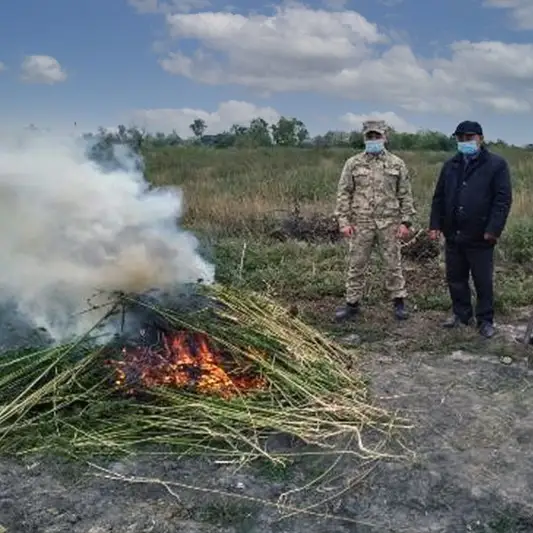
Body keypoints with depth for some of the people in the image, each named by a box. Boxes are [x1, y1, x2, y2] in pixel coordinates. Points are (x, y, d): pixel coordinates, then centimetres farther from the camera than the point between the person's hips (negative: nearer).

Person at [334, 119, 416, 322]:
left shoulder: (397, 164, 5)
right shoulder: (353, 163, 4)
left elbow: (406, 195, 5)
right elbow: (343, 193, 2)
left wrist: (406, 222, -2)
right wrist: (344, 221, -5)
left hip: (389, 224, 0)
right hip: (361, 224, 0)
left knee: (394, 264, 6)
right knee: (356, 265, 5)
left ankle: (399, 301, 20)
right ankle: (352, 303, 16)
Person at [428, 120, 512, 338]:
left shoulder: (496, 164, -4)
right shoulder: (450, 165, 12)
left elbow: (503, 199, -9)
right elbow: (439, 198, 13)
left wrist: (493, 230, -16)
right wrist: (435, 225, 5)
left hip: (480, 238, -5)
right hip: (453, 236, 5)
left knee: (483, 282, 4)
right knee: (455, 279, 13)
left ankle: (485, 320, 17)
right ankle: (461, 314, 29)